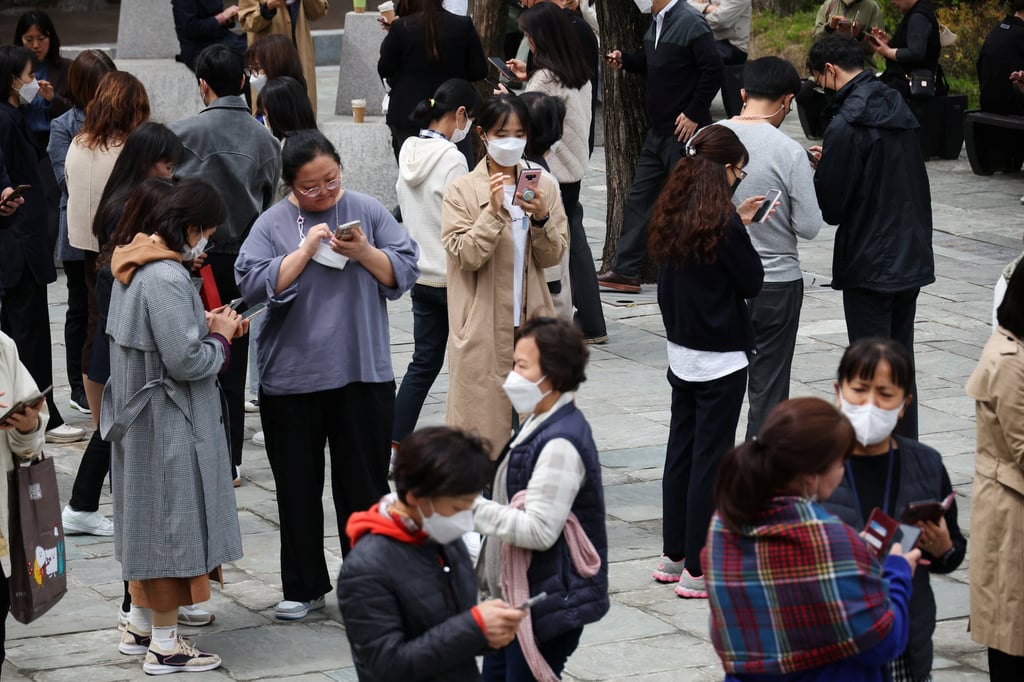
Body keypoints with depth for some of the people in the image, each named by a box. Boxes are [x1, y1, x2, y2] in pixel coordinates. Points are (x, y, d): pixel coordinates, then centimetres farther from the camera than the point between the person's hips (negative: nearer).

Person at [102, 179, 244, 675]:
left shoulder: (135, 264, 6)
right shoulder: (167, 279, -24)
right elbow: (185, 360, -25)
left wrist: (206, 326, 6)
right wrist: (219, 337, -8)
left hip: (138, 419, 10)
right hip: (167, 426, -10)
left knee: (145, 522, 19)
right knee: (170, 524, 0)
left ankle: (139, 627, 31)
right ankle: (165, 647, 9)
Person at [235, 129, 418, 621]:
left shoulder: (367, 212, 2)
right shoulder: (273, 224, -1)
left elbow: (405, 271, 3)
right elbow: (255, 284, -11)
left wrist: (365, 254, -14)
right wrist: (306, 250, -17)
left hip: (363, 375, 0)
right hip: (291, 376, 0)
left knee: (363, 486, 7)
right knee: (297, 488, 9)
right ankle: (304, 588, 21)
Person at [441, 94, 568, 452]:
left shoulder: (543, 185, 6)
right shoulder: (462, 190, -3)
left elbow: (553, 256, 4)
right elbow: (466, 256, -11)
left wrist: (541, 218, -14)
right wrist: (493, 211, -20)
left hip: (530, 320, 3)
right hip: (483, 325, -3)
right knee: (482, 418, -1)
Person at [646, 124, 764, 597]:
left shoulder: (673, 217, 1)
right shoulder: (722, 224, -19)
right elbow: (752, 283, -11)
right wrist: (742, 226, -1)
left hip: (681, 353, 8)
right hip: (721, 358, -8)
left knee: (681, 451, 16)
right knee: (711, 459, -1)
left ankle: (673, 556, 25)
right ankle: (698, 570, 4)